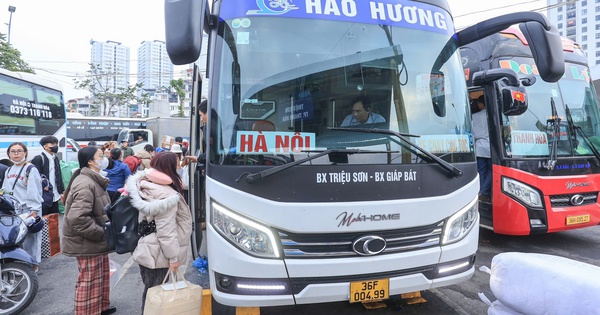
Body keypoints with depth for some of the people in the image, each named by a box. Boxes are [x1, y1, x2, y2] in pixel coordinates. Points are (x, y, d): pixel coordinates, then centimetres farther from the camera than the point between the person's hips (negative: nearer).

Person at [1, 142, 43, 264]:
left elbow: (34, 191, -13)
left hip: (27, 210, -7)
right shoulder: (8, 171, 16)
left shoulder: (31, 170, -7)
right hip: (12, 210, 7)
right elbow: (5, 190, 20)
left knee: (29, 237, -3)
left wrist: (34, 211, -18)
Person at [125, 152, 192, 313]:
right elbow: (166, 229, -22)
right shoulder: (167, 195, -23)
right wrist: (173, 256, -14)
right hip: (156, 253, -8)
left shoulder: (143, 185, 1)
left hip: (144, 249, 8)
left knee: (149, 291, 21)